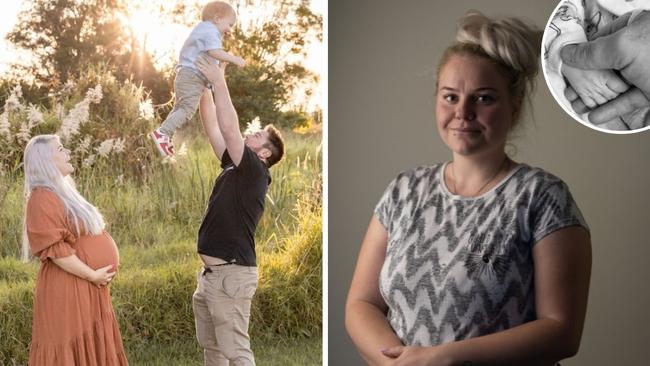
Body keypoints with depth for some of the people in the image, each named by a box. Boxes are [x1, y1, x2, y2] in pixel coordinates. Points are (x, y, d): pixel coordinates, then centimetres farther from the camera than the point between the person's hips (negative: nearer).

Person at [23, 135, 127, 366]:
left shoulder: (63, 192, 16)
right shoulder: (42, 198, -16)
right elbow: (54, 249, -22)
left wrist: (98, 274, 11)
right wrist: (92, 275, -19)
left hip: (89, 291, 10)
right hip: (67, 293, -10)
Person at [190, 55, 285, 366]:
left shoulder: (255, 172, -11)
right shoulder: (234, 168, 12)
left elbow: (229, 129, -21)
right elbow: (212, 127, 15)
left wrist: (219, 81, -16)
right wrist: (204, 86, 9)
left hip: (231, 274, -9)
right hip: (210, 273, 10)